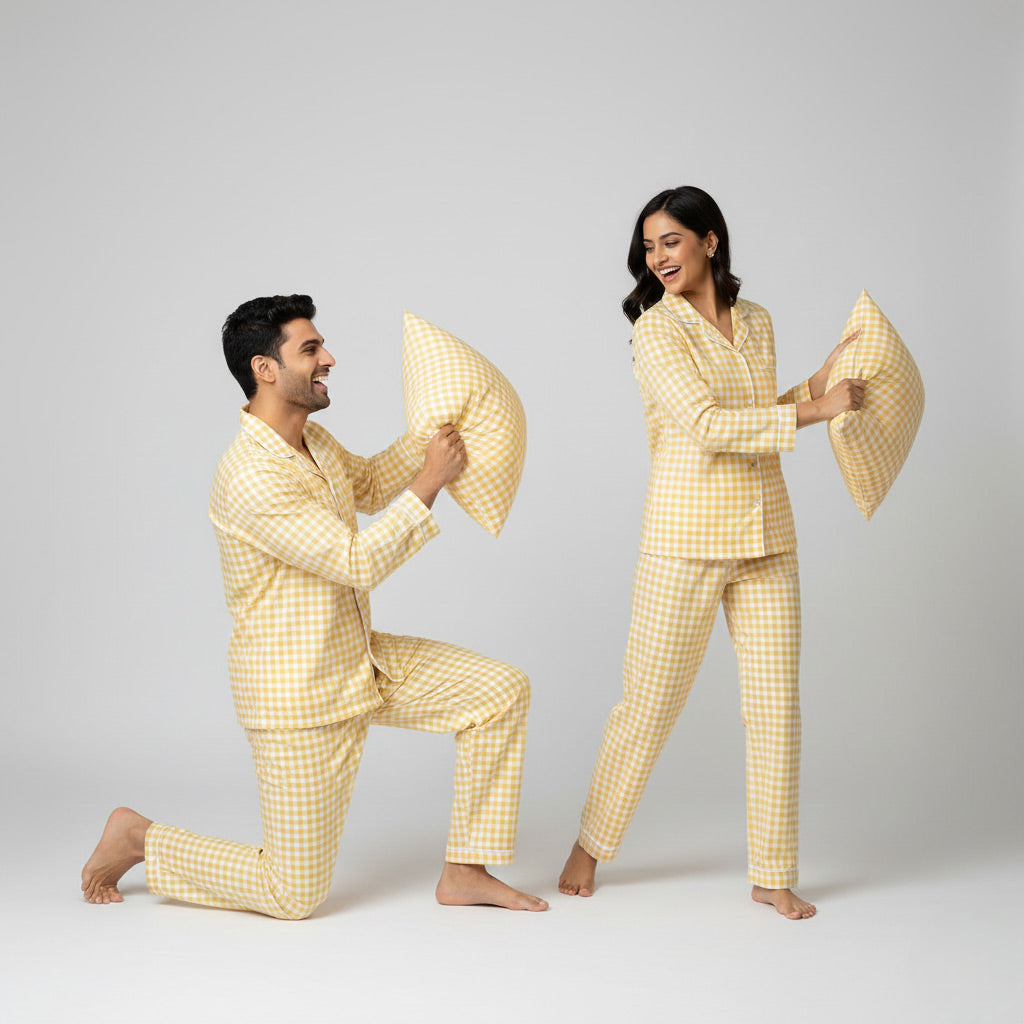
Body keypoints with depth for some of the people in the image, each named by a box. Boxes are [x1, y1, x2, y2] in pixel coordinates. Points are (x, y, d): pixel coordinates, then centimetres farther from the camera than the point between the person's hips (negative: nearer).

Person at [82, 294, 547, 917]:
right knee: (294, 895, -1)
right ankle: (140, 839, 19)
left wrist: (431, 432, 10)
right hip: (300, 698, -9)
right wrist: (432, 480, -21)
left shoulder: (310, 439, 3)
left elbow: (368, 487, 24)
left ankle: (465, 874, 8)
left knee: (503, 691, -2)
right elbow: (359, 563, -26)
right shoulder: (251, 476, -26)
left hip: (363, 661, 9)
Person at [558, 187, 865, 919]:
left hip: (766, 534, 5)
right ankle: (590, 846, 23)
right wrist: (815, 411, -15)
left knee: (776, 707, 6)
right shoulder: (657, 327, -6)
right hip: (687, 536, -5)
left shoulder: (756, 322, 11)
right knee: (649, 704, 3)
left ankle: (774, 875, 18)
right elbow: (707, 425, -16)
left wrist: (817, 383, 10)